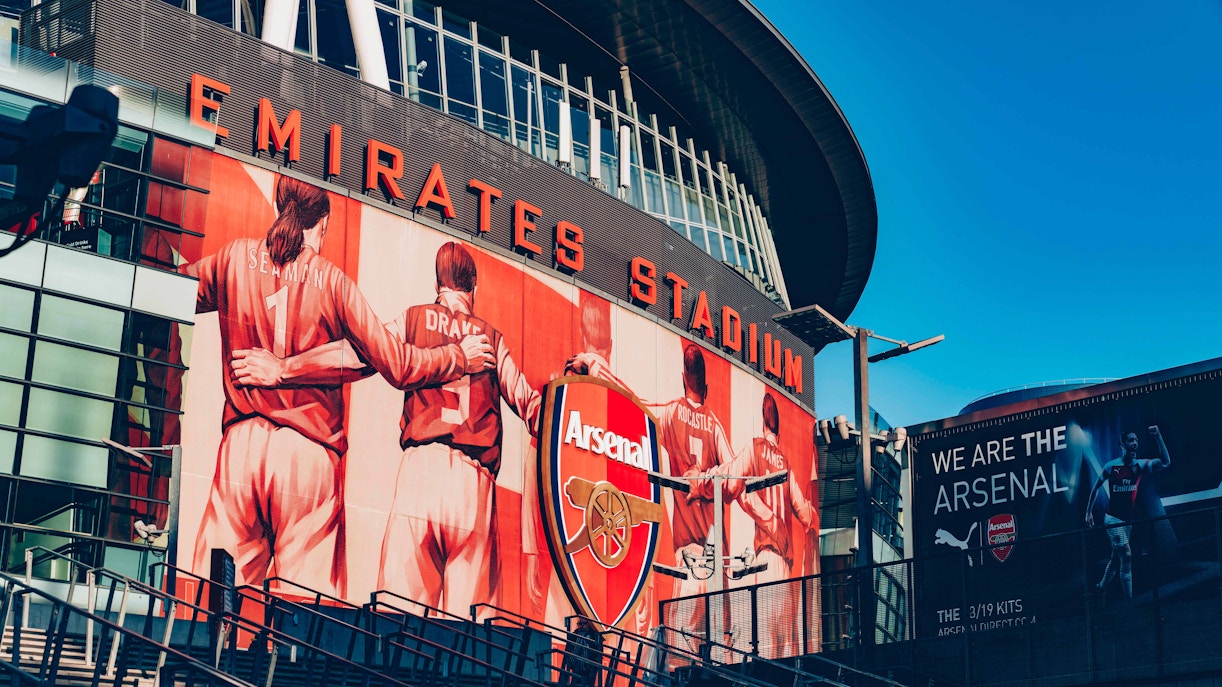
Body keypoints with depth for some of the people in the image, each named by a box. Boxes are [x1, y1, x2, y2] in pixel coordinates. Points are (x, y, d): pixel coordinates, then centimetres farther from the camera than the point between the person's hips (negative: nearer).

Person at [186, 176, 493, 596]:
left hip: (243, 442, 2)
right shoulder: (333, 281, 0)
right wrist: (460, 357, 18)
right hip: (311, 454, -2)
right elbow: (398, 367, 2)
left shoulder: (238, 258, 4)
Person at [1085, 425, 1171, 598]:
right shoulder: (1111, 466, -8)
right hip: (1113, 519, -4)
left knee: (1116, 557, 15)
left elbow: (1165, 462, -17)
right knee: (1126, 555, -15)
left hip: (1129, 519, 4)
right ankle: (1128, 598, -12)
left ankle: (1101, 587, 36)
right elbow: (1096, 488, 5)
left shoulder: (1141, 465, -1)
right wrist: (1088, 512, 5)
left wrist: (1158, 437, -24)